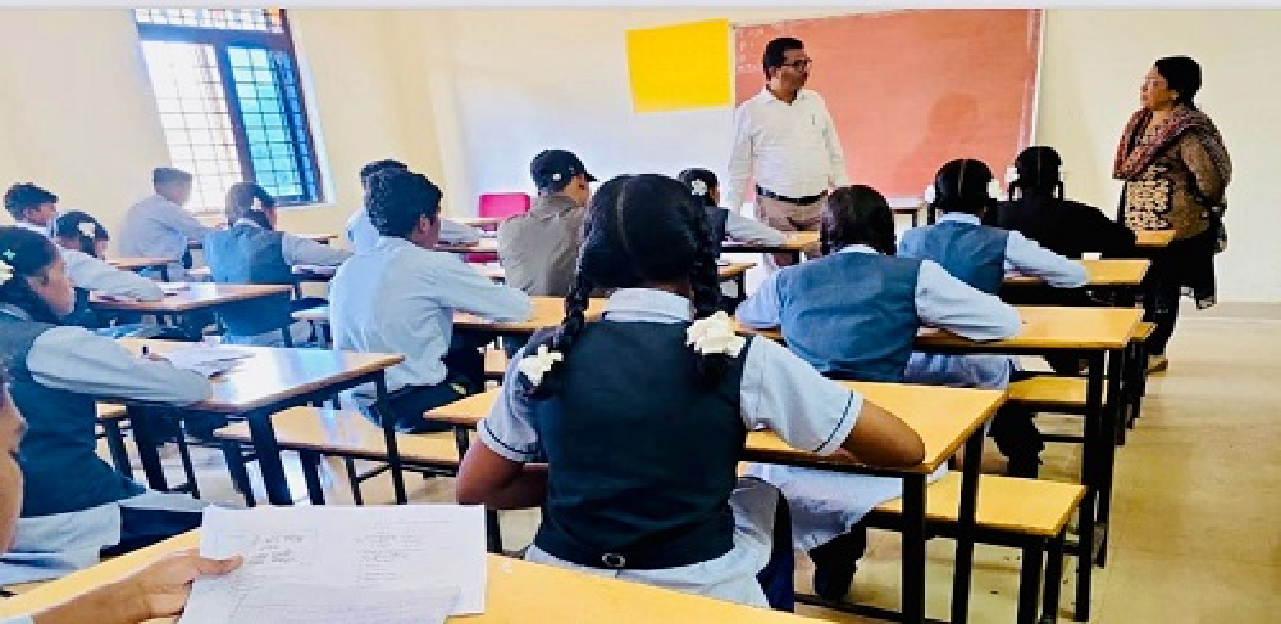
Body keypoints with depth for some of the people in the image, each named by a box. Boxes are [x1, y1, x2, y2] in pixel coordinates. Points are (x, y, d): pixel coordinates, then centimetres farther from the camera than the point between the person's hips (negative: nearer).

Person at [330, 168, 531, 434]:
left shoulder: (346, 270, 4)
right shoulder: (433, 265, -16)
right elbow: (521, 308, -10)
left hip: (360, 406, 7)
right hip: (419, 407, -7)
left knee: (467, 353, 26)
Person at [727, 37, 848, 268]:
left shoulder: (815, 101, 10)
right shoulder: (749, 112, -1)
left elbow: (835, 155, 14)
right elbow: (739, 169, 3)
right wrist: (731, 218, -1)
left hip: (820, 205, 3)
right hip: (776, 207, -3)